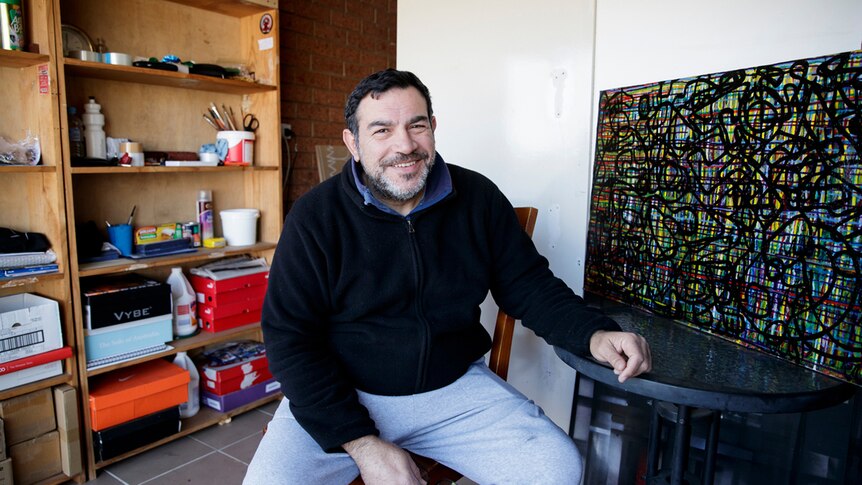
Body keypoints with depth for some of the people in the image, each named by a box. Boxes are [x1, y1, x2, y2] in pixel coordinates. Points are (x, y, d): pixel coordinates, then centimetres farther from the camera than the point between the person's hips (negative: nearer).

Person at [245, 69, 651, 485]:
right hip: (341, 395, -1)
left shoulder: (479, 199, -2)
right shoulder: (315, 216, -11)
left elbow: (528, 284, 6)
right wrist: (361, 443, -18)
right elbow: (289, 337, -11)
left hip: (456, 386, 3)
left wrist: (593, 333, -14)